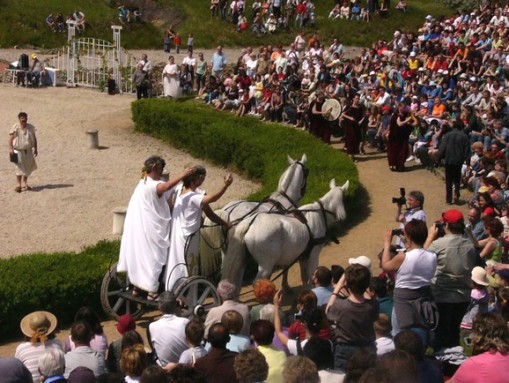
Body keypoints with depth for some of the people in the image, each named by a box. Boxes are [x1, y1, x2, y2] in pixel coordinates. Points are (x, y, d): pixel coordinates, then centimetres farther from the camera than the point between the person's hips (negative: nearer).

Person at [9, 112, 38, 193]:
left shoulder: (31, 127, 3)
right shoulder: (15, 128, -9)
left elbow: (34, 138, 10)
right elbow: (11, 138, -9)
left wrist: (35, 149, 9)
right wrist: (11, 149, -17)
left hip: (28, 151, 5)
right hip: (18, 150, -5)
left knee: (28, 168, 12)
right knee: (19, 168, -7)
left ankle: (24, 183, 27)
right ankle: (19, 184, 0)